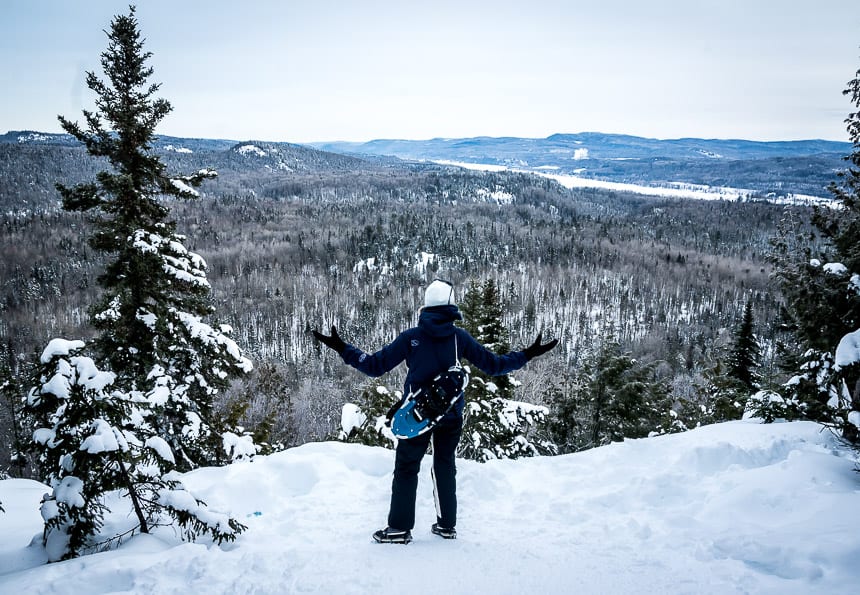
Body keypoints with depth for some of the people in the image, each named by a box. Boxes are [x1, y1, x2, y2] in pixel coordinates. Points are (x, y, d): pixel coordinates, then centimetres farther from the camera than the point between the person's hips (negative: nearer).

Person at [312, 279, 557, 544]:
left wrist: (342, 348, 2)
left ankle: (400, 527, 8)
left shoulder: (410, 337, -7)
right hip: (451, 414, 2)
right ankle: (447, 524, 21)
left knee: (406, 468, 8)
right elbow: (493, 365, 0)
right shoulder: (459, 337, -4)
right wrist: (528, 355, 12)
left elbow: (374, 366, -7)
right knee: (445, 466, 17)